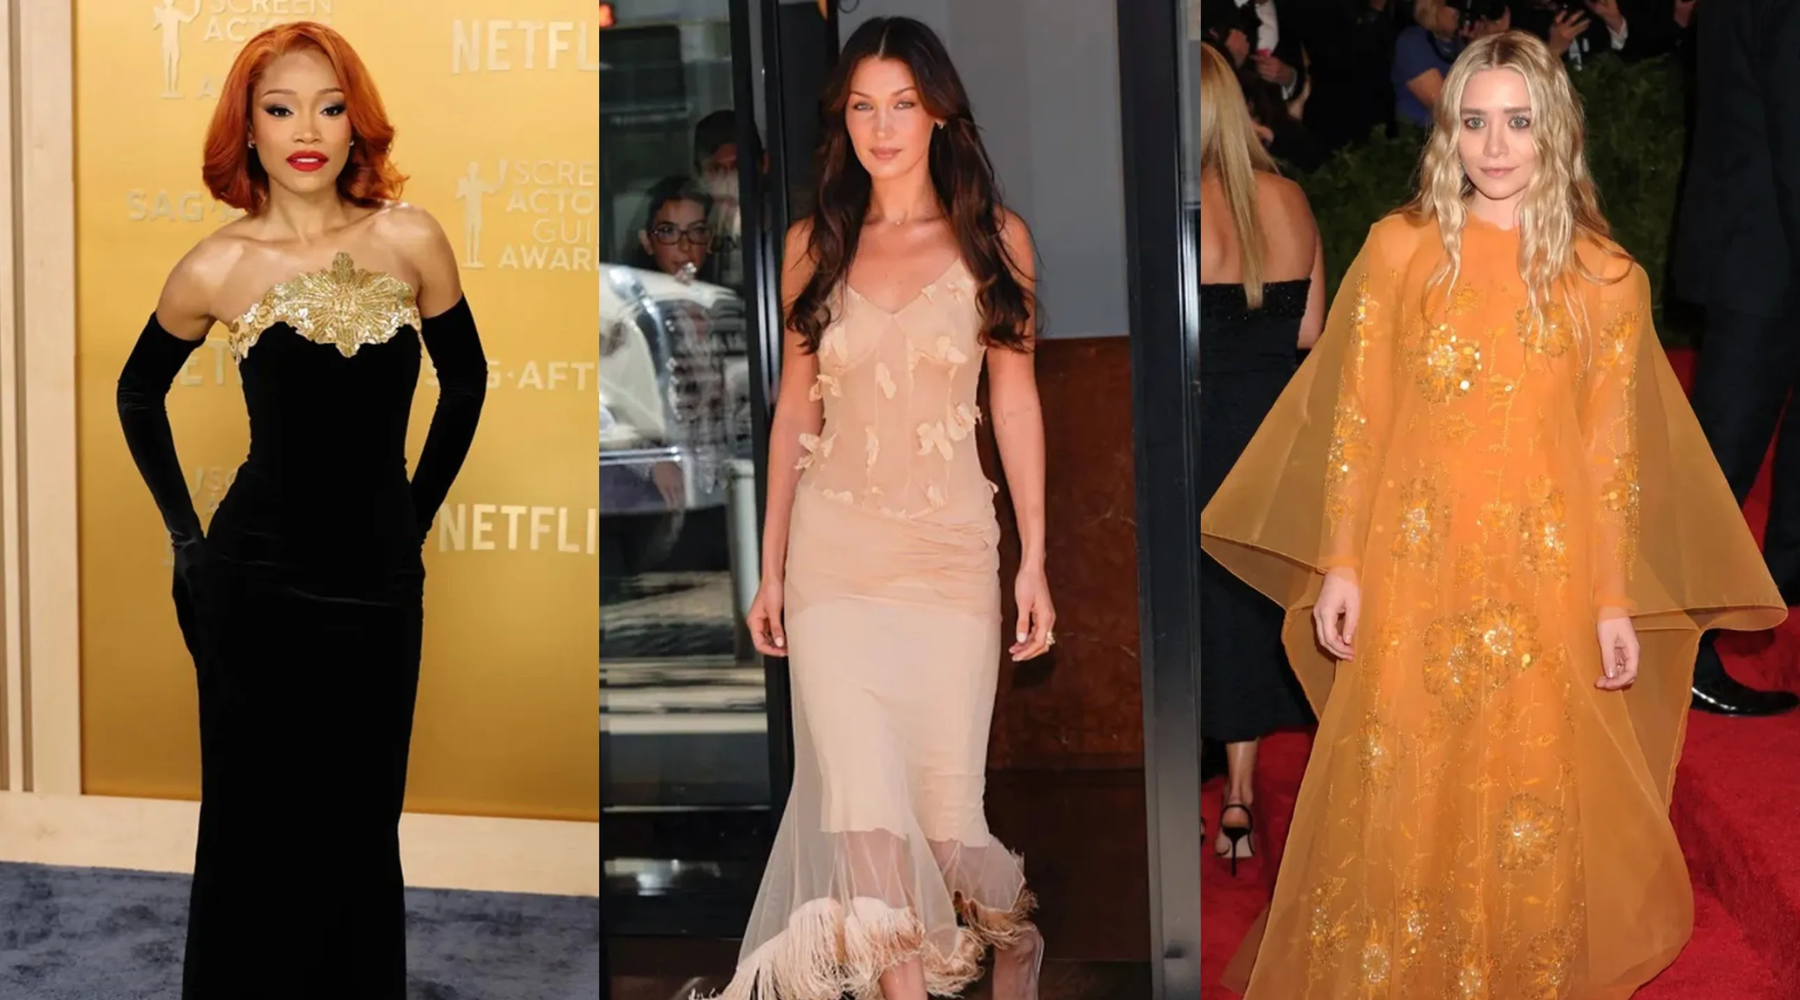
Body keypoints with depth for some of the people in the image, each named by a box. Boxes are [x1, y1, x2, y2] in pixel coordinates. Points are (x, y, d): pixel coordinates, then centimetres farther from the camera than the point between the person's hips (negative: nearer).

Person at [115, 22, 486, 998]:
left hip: (378, 586, 1)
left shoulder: (411, 241, -3)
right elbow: (138, 394, 12)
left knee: (359, 828, 10)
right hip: (255, 585, -1)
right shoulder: (217, 267, -5)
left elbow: (464, 382, 11)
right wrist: (186, 534, 8)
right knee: (253, 825, 8)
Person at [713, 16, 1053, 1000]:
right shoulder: (813, 245, 7)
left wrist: (1033, 559, -1)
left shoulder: (993, 238, 3)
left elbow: (1015, 400, 3)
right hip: (835, 548, 1)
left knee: (944, 793, 3)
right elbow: (795, 409, 10)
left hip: (951, 547, -1)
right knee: (860, 799, -9)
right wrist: (771, 568, 10)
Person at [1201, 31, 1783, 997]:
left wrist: (1615, 600, 1)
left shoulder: (1604, 278, 1)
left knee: (1530, 800, 8)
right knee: (1397, 798, 7)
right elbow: (1353, 418, 0)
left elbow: (1615, 450, 3)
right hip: (1414, 571, 0)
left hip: (1544, 580, 1)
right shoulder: (1400, 248, -1)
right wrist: (1339, 564, -3)